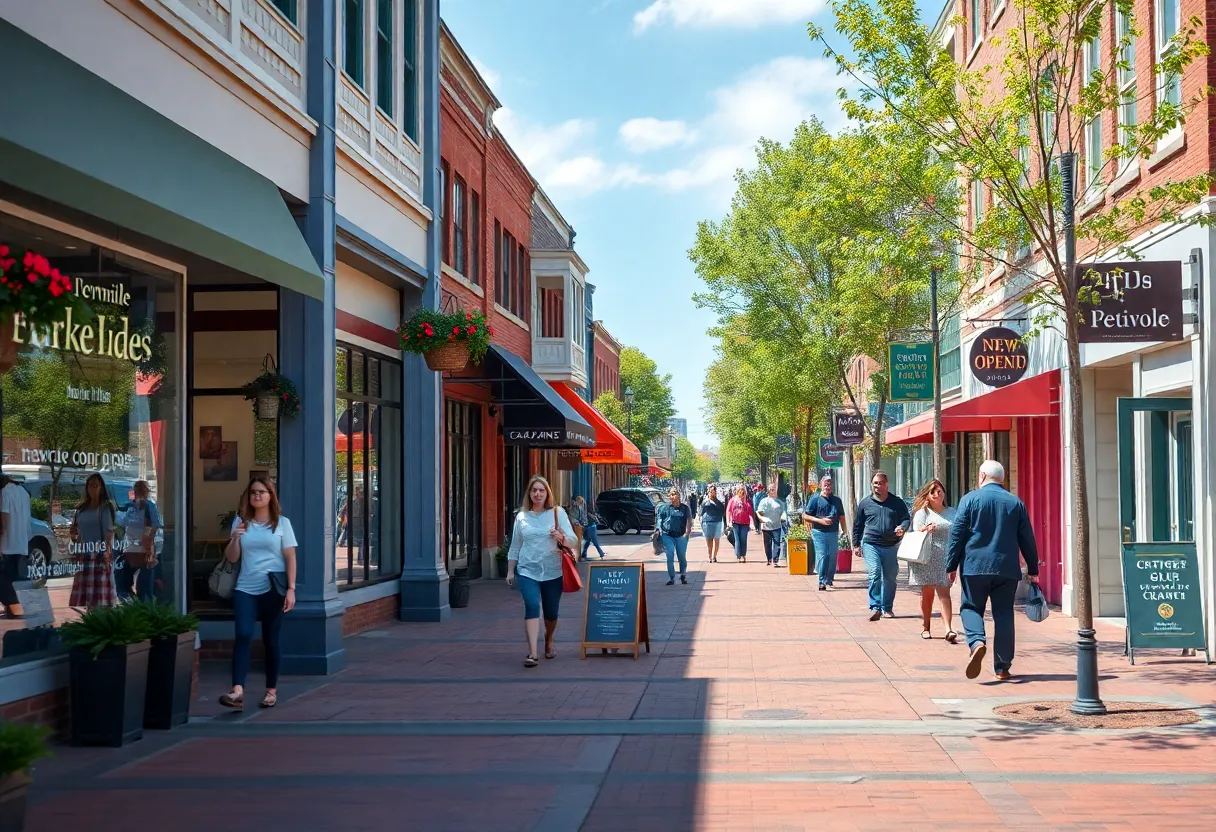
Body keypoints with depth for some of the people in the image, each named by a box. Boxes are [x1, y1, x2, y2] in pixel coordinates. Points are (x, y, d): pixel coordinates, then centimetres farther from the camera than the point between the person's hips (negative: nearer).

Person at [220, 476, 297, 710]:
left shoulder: (282, 523, 3)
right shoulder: (240, 522, 8)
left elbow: (290, 557, 1)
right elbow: (231, 558, 9)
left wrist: (291, 589, -8)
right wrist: (235, 538, -11)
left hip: (273, 589, -1)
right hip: (246, 589, 1)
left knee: (271, 640, 5)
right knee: (243, 635, -16)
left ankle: (271, 691, 18)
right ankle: (237, 691, -25)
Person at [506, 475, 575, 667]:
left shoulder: (558, 513, 1)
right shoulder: (521, 516, 6)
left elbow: (572, 539, -3)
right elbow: (515, 546, 13)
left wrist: (561, 538, -25)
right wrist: (510, 571, 12)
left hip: (553, 572, 0)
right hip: (527, 571, 0)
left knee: (551, 612, 11)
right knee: (532, 607, -18)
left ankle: (549, 641, 40)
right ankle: (532, 653, -23)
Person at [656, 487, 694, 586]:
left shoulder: (685, 508, 5)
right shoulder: (664, 507, 4)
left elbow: (689, 520, 3)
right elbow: (658, 518, 9)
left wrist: (687, 531, -8)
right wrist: (659, 529, -3)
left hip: (681, 536, 1)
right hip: (668, 535, -1)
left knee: (682, 557, 9)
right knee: (670, 557, -7)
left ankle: (683, 576, 30)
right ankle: (671, 578, 0)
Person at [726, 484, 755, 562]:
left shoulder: (747, 501, 8)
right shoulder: (733, 500, 8)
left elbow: (750, 512, 3)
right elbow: (728, 511, 6)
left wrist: (751, 523, -7)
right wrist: (729, 521, -4)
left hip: (745, 523, 0)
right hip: (735, 522, 0)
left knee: (743, 540, 1)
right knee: (737, 539, -4)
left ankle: (743, 556, 10)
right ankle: (738, 556, -3)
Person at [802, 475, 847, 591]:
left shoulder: (837, 500, 12)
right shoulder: (815, 499, -1)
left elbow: (841, 517, 19)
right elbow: (805, 516, -3)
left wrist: (844, 531, 13)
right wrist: (820, 520, -13)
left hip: (833, 533, 4)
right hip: (819, 532, -4)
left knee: (832, 557, 9)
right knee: (822, 556, -11)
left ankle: (829, 580, 24)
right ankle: (822, 582, -12)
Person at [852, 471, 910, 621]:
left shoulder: (897, 502, 8)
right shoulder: (865, 503, 8)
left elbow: (907, 518, 9)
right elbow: (857, 525, 15)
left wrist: (902, 527, -14)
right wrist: (856, 544, 13)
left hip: (891, 545, 2)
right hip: (871, 545, -2)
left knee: (890, 578, 8)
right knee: (874, 575, -16)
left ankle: (887, 608, 20)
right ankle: (875, 607, -15)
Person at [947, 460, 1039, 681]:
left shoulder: (970, 499, -1)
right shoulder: (1016, 503, 7)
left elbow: (957, 535, -3)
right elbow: (1027, 539, 10)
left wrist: (951, 565, 2)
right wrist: (1033, 569, 18)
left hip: (975, 566, -2)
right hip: (1007, 569, 2)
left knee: (971, 608, 8)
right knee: (1004, 615, 8)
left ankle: (977, 642, -21)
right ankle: (1002, 667, 8)